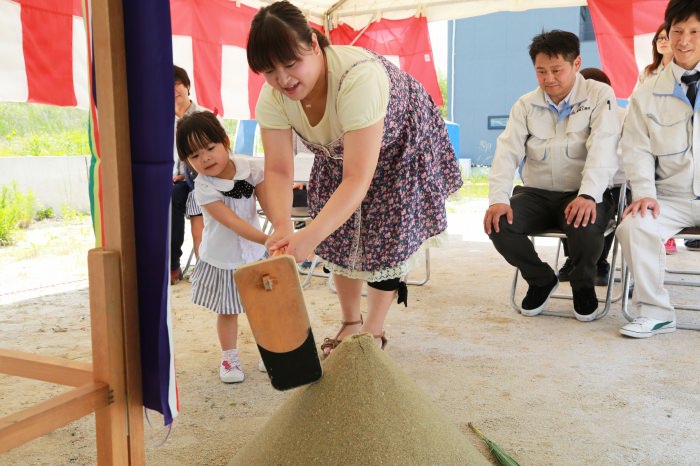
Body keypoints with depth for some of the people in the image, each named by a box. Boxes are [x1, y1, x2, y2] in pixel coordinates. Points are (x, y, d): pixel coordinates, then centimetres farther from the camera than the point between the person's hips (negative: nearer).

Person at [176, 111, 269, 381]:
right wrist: (267, 239, -40)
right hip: (222, 259, -3)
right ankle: (229, 358, 31)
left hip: (254, 253, 3)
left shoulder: (251, 168, -13)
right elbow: (233, 223, -29)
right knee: (227, 311, 12)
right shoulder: (203, 188, -22)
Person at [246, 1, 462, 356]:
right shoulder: (272, 96, -25)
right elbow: (278, 170, -25)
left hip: (399, 148, -5)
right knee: (340, 235, 6)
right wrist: (282, 227, -44)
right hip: (339, 153, 5)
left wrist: (310, 235, -57)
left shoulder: (360, 77, -43)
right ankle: (350, 322, 28)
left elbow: (357, 179, -46)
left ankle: (373, 332, 14)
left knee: (384, 238, -7)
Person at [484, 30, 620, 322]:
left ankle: (583, 285, 2)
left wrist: (588, 195, -31)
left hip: (581, 196, -3)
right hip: (536, 193, 3)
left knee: (584, 228, -36)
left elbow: (603, 149, -14)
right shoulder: (526, 105, 8)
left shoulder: (599, 96, 0)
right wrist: (498, 198, -21)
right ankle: (541, 280, 6)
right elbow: (507, 151, -4)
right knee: (498, 224, -25)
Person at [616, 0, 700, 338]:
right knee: (633, 226, -27)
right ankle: (655, 312, -11)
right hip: (672, 199, 0)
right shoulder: (647, 93, 7)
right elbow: (637, 149, 3)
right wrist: (644, 193, -13)